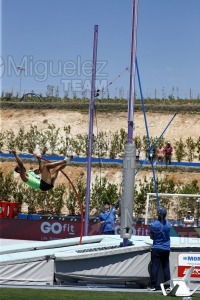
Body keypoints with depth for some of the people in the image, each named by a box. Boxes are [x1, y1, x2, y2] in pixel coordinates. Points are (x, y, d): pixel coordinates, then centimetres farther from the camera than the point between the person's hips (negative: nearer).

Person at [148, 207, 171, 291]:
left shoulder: (154, 224, -10)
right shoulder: (168, 224, 0)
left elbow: (151, 237, -1)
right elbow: (167, 234, 8)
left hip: (156, 248, -3)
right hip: (166, 249, 3)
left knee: (154, 267, 1)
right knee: (166, 267, 9)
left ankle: (153, 286, 0)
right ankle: (168, 285, 9)